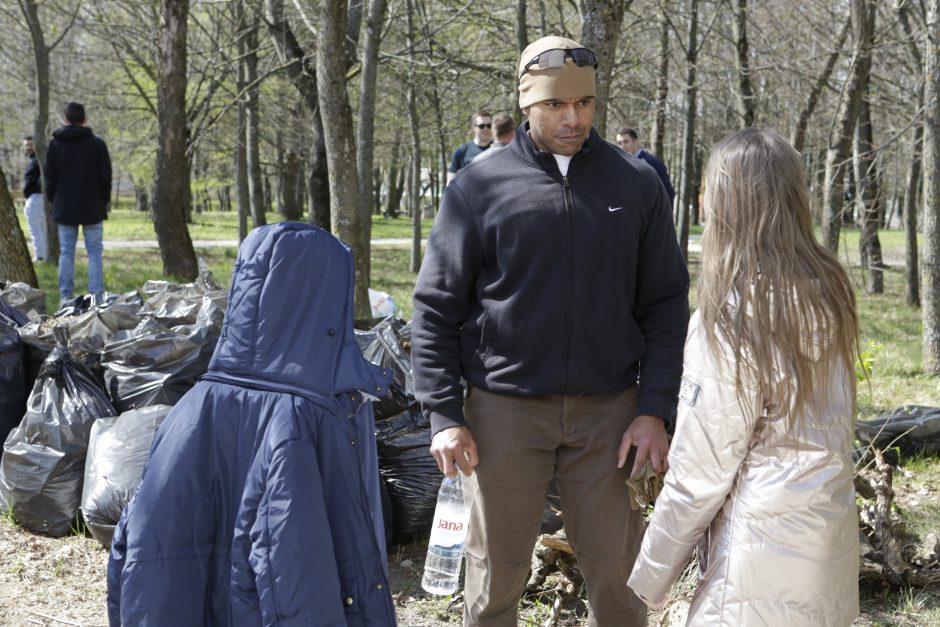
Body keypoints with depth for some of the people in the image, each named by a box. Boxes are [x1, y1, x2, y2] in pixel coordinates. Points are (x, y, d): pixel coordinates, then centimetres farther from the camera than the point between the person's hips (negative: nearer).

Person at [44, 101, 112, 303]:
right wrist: (104, 201, 10)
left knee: (66, 252, 6)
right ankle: (97, 296, -4)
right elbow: (106, 176, -2)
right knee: (94, 252, 1)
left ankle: (65, 296, 4)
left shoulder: (55, 144, 0)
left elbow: (50, 177, 3)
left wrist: (54, 201, 14)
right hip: (92, 208, -1)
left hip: (64, 208, 1)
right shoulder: (97, 144, -4)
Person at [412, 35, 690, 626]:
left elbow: (665, 306, 5)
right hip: (505, 410, -1)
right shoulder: (479, 188, -1)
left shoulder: (637, 184, 3)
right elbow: (436, 311, 1)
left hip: (609, 410, 1)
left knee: (618, 573, 7)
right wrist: (444, 415, -6)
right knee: (496, 575, 8)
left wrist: (655, 410, -3)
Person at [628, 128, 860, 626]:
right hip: (832, 534, 7)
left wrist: (652, 575, -4)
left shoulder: (731, 321, -19)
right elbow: (837, 422, 4)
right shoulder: (829, 291, 0)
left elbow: (701, 470, -15)